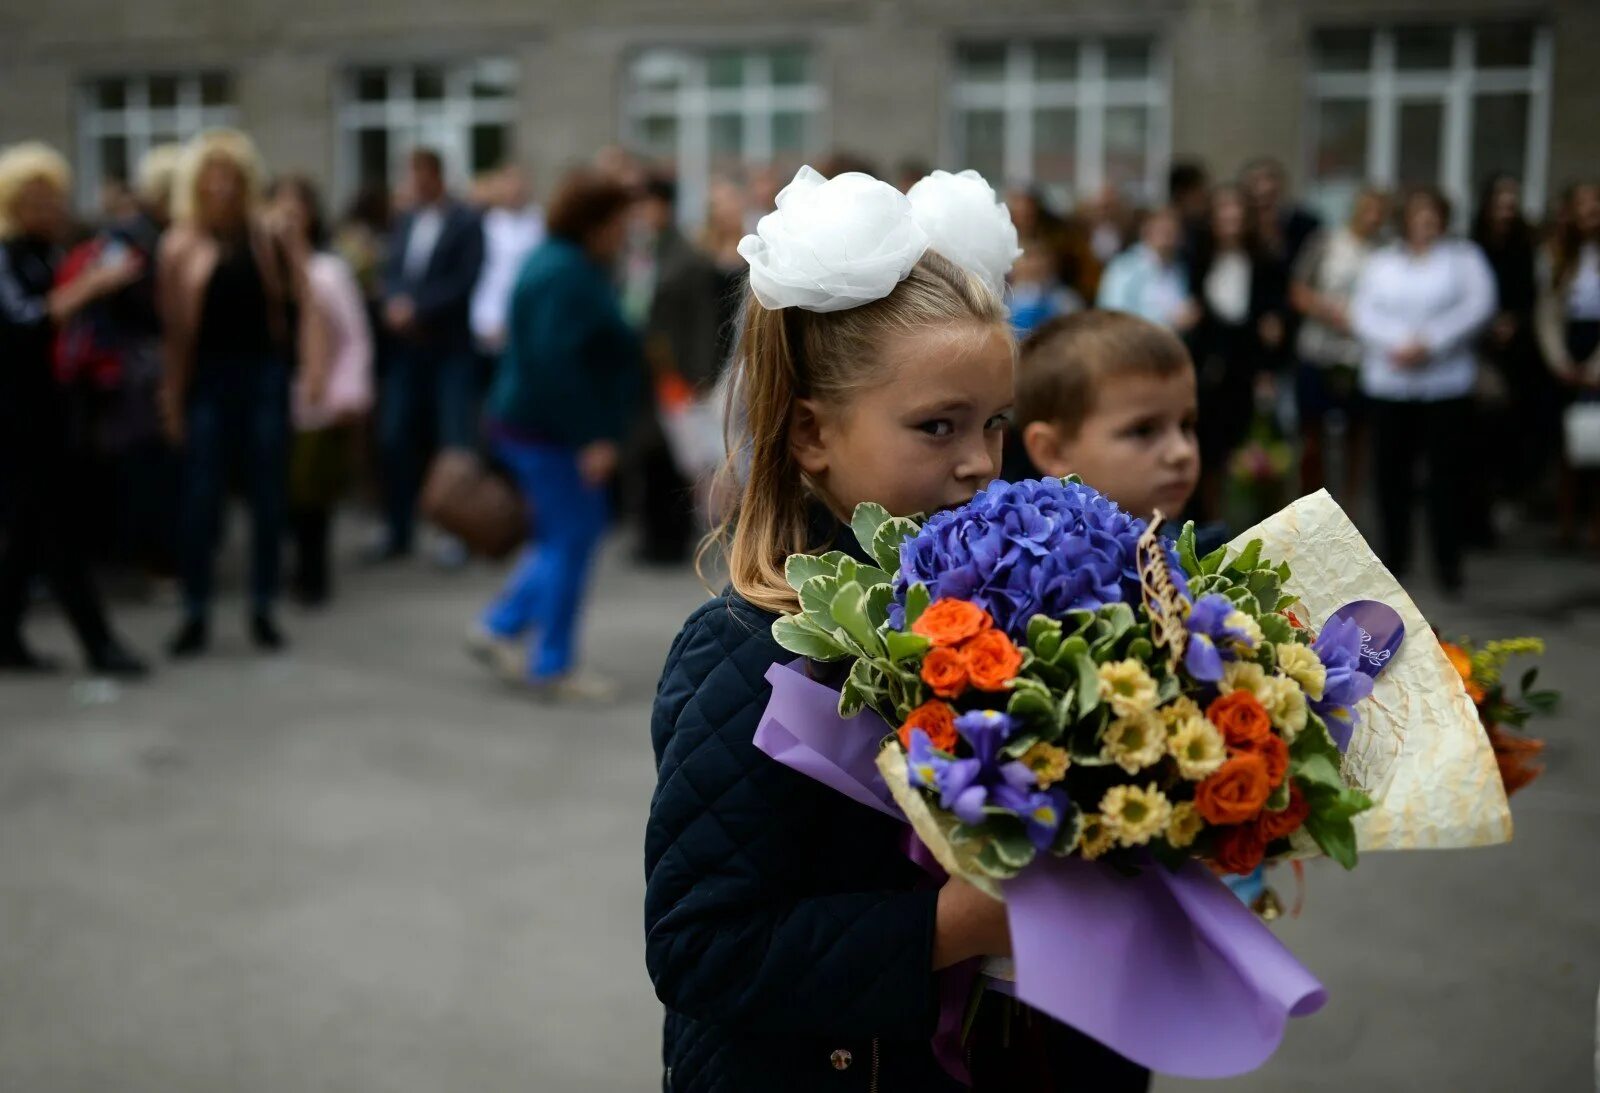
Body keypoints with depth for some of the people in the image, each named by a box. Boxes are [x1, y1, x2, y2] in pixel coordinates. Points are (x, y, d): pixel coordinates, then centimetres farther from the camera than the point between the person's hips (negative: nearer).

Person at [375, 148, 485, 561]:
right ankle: (400, 531, 14)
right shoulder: (406, 222, 13)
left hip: (450, 347, -5)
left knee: (456, 442, -4)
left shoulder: (467, 223, -5)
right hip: (406, 346, 5)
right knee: (395, 440, 4)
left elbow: (464, 282, -12)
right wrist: (395, 305, -10)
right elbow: (392, 273, 10)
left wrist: (417, 310, -14)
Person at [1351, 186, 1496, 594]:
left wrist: (1430, 343, -16)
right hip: (1388, 381, 2)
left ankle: (1448, 561, 3)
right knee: (1390, 470, 5)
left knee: (1447, 472, -4)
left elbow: (1478, 307, -7)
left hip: (1446, 381, -2)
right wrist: (1394, 345, -14)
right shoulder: (1381, 262, 14)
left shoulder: (1464, 258, 7)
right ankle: (1394, 554, 18)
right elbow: (1363, 311, 3)